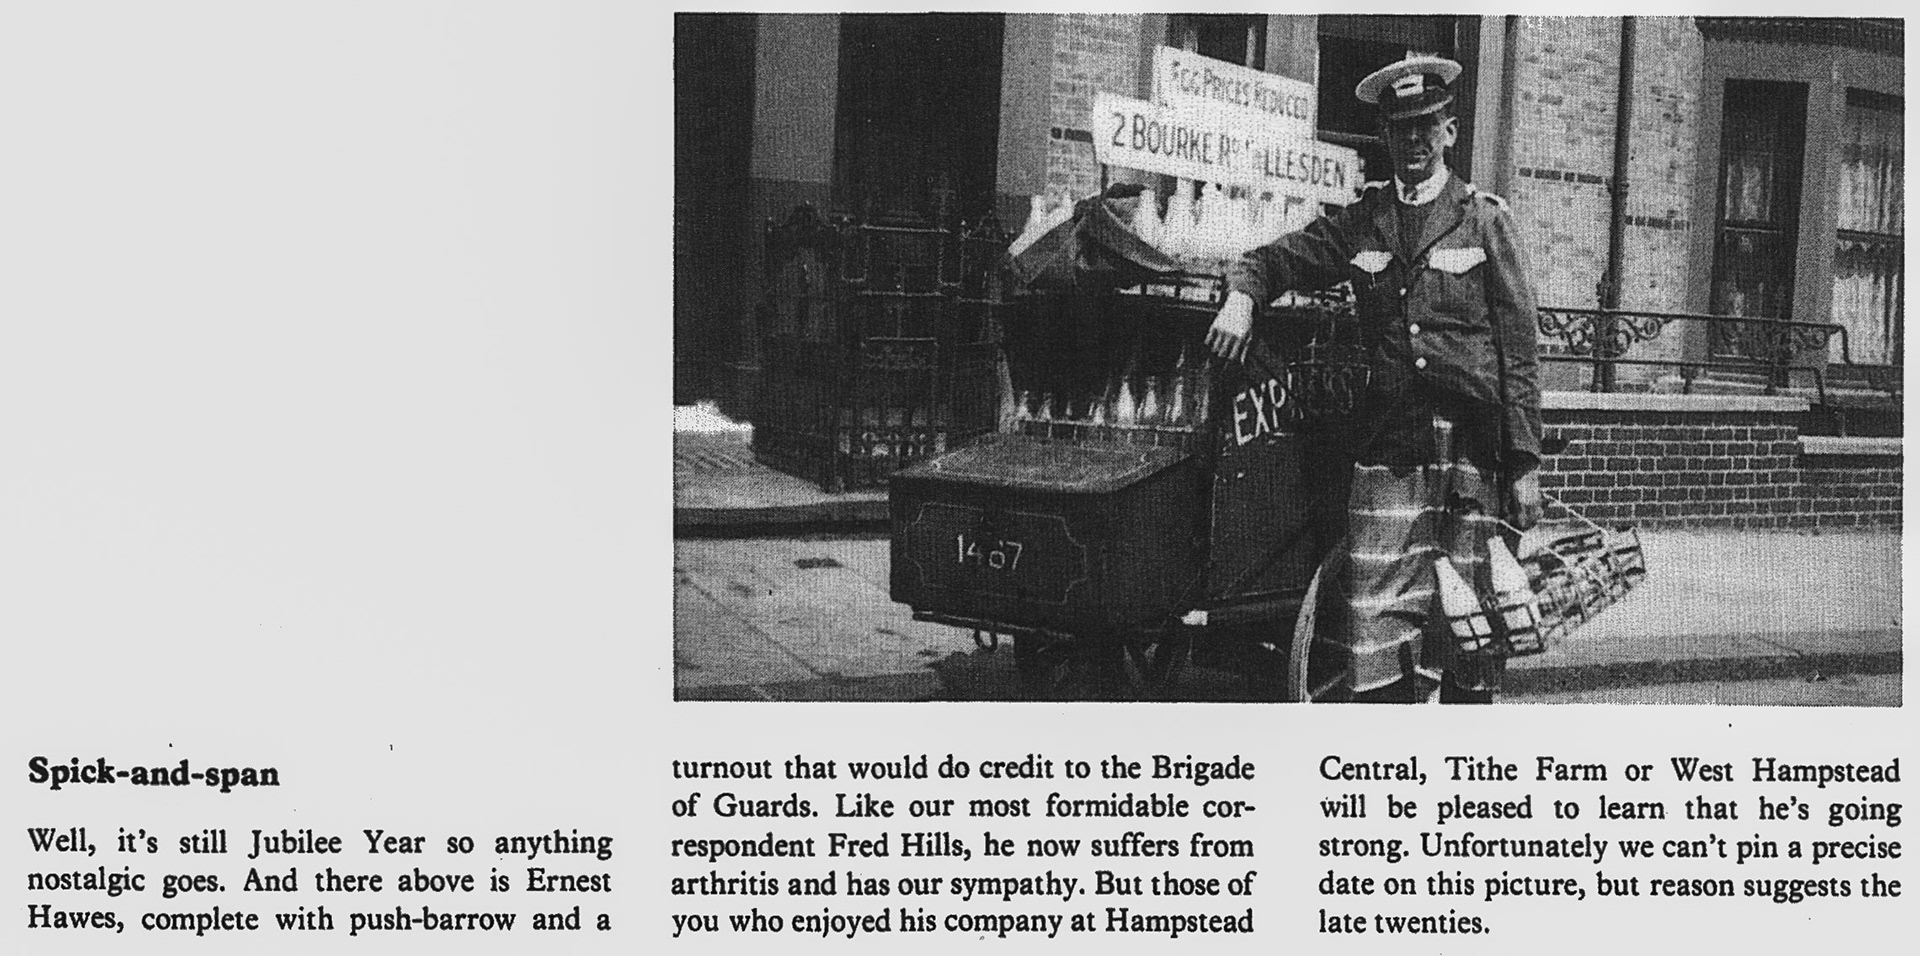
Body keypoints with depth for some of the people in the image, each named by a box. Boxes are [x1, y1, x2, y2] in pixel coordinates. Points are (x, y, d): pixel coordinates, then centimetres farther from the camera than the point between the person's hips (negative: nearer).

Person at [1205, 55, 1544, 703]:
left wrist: (1525, 465, -3)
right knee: (1374, 618, -6)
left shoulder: (1484, 219, 6)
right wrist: (1241, 294, -6)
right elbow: (1272, 260, 19)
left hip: (1473, 448, -1)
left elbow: (1519, 350, 3)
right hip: (1387, 451, 2)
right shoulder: (1363, 221, 13)